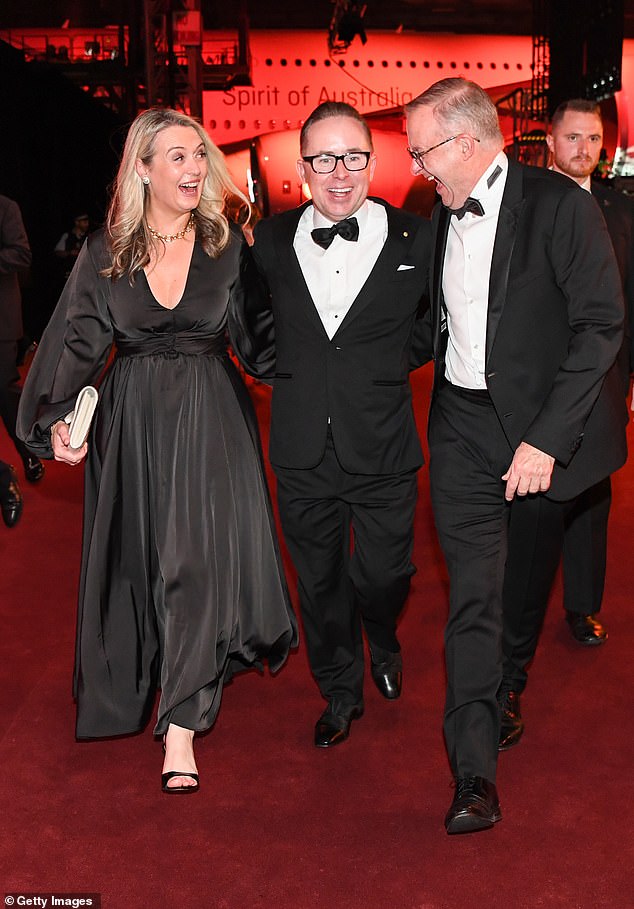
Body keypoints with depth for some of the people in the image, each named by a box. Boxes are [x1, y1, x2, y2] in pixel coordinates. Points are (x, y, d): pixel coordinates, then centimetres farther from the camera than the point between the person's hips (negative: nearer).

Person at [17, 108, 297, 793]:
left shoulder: (228, 244, 0)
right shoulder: (104, 253, 0)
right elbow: (78, 343, -1)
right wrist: (59, 418, -12)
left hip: (210, 417, -1)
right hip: (130, 420, 1)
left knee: (198, 557, -5)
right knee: (135, 558, 12)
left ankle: (181, 724, 4)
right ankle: (137, 684, 39)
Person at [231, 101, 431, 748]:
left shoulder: (416, 239, -6)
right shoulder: (269, 240, -1)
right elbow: (248, 316, 16)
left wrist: (390, 365, 1)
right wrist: (260, 359, 2)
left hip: (383, 452, -1)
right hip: (303, 455, 2)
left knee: (384, 576, 13)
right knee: (319, 583, 15)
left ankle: (383, 644, 49)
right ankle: (340, 691, 40)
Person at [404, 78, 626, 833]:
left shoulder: (560, 205, -10)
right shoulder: (442, 217, 9)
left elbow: (602, 325, -14)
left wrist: (546, 438, -19)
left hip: (540, 426, -3)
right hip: (462, 427, 4)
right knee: (472, 592, -1)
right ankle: (475, 772, 7)